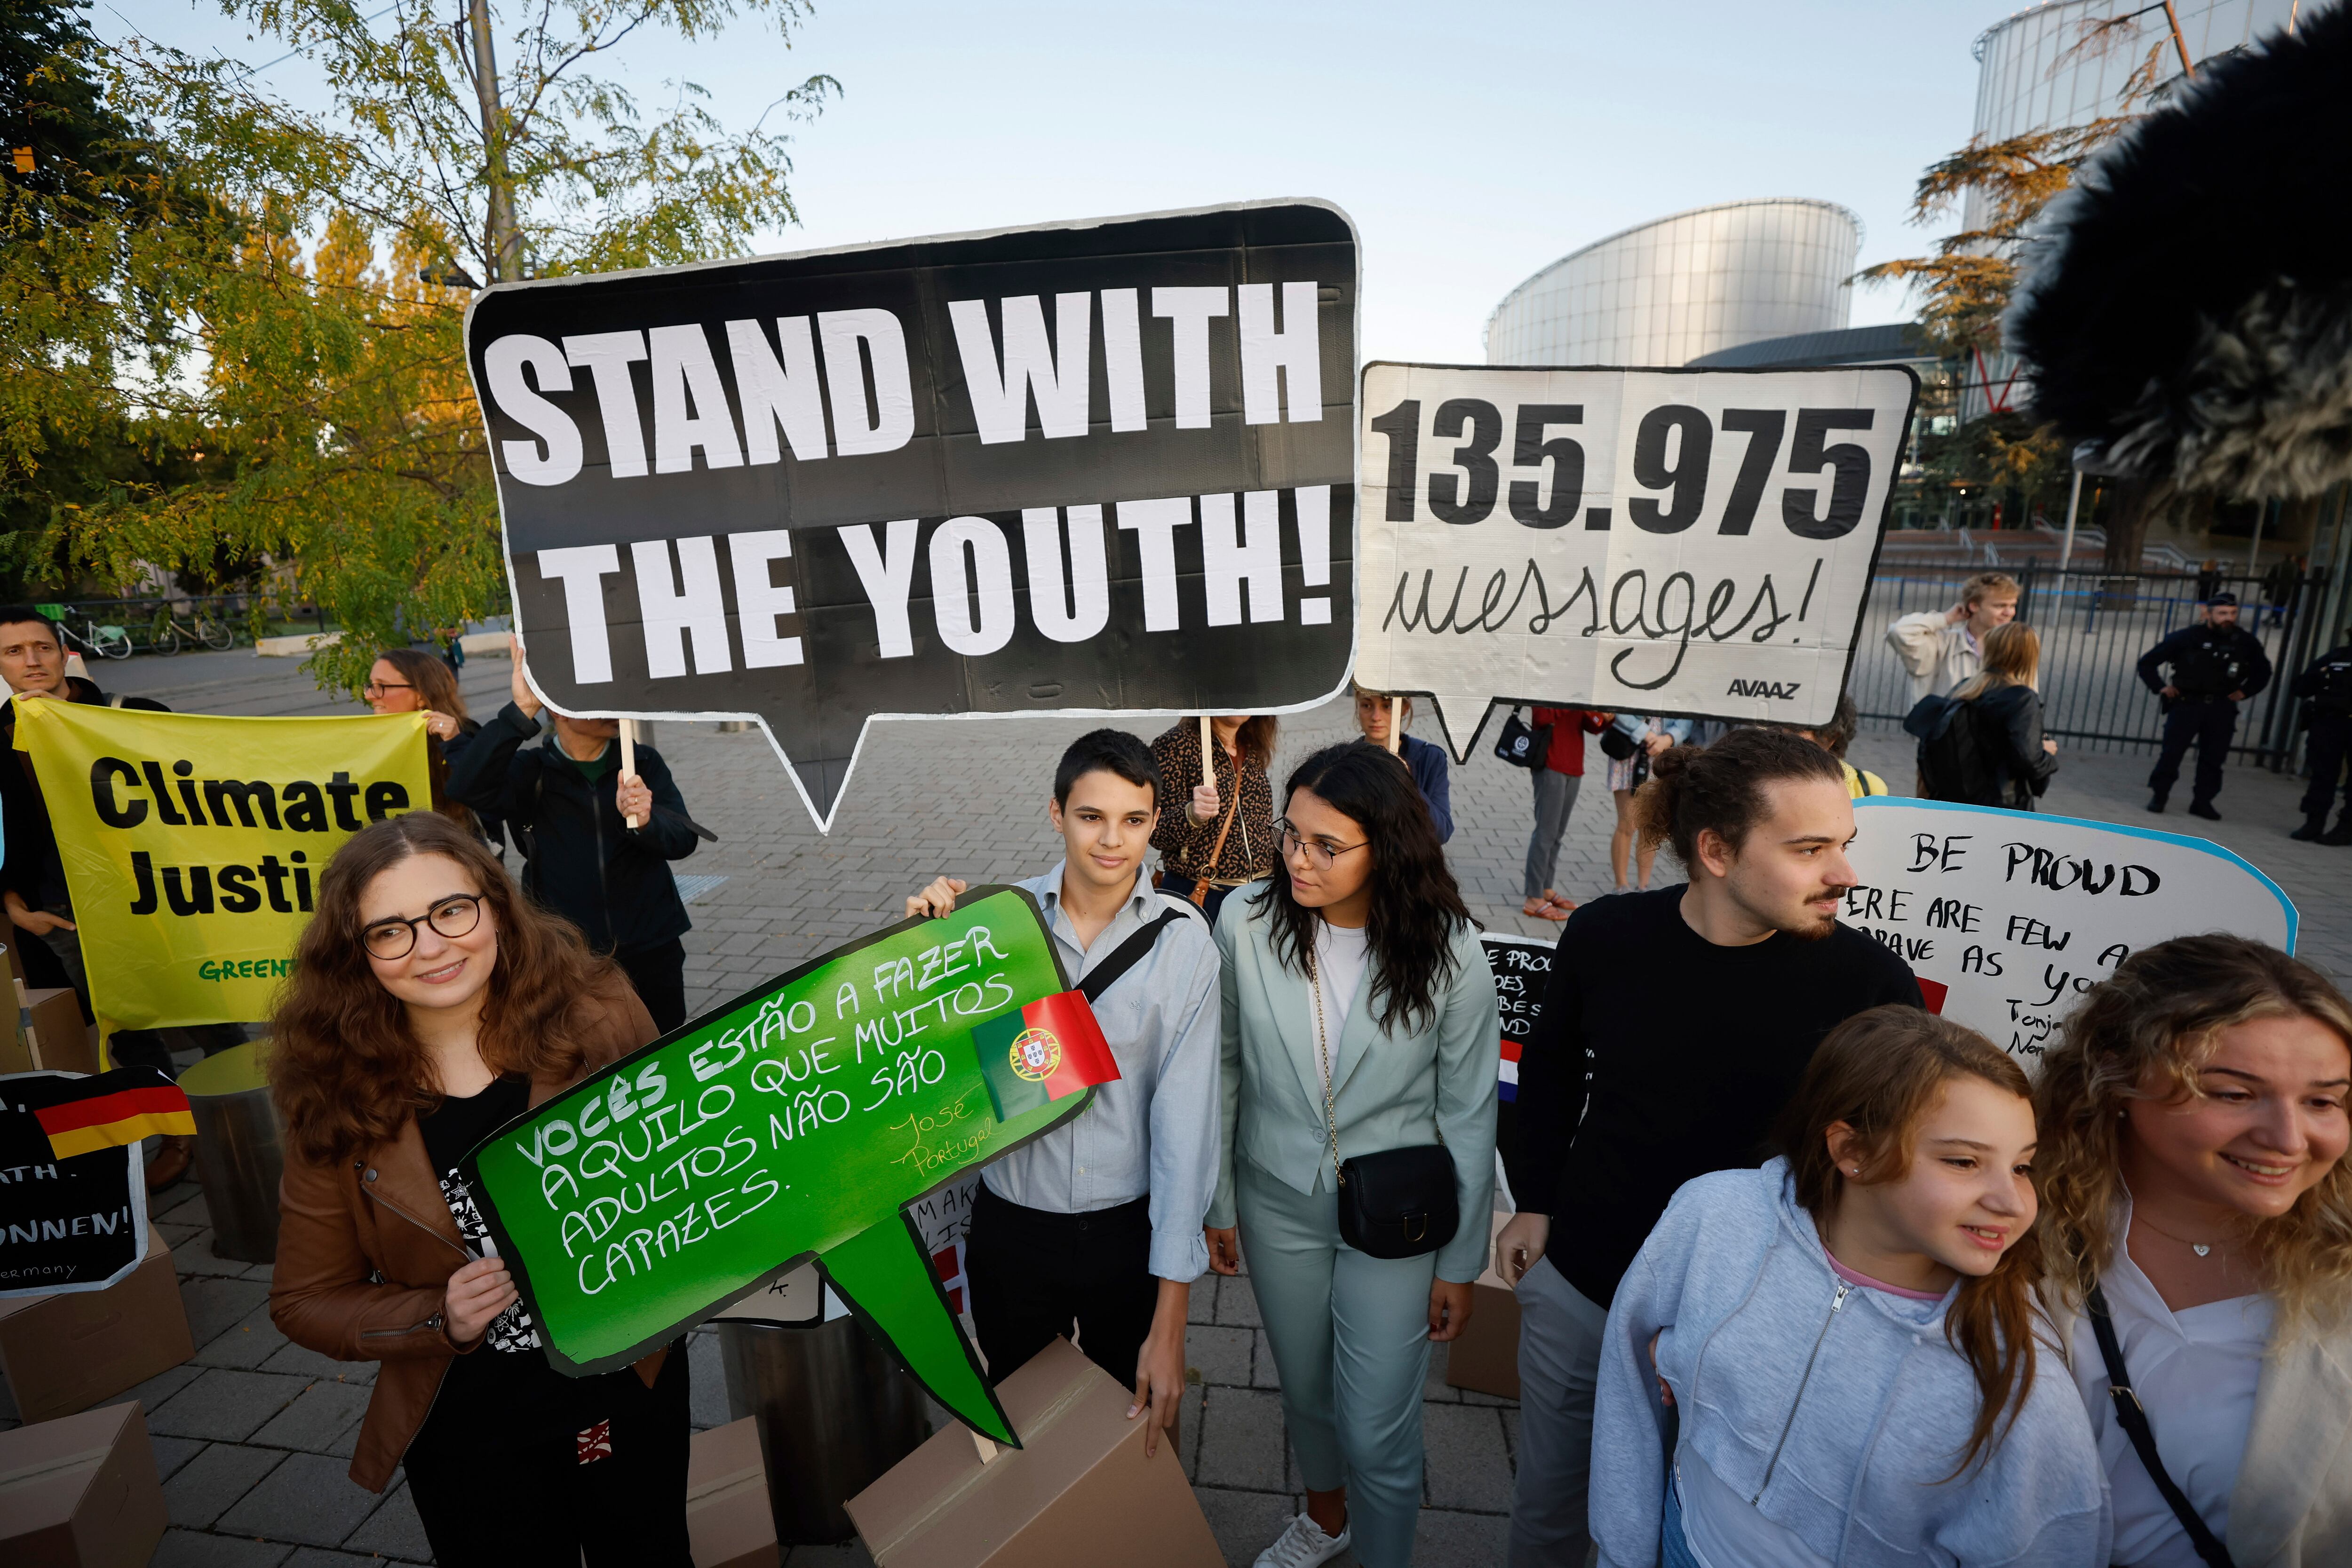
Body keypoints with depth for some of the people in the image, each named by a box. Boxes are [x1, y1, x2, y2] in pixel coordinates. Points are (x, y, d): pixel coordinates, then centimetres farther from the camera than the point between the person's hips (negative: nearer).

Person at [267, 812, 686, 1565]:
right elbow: (306, 1299, -2)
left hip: (630, 1381, 1)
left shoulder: (596, 1015, -17)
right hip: (467, 1426, 0)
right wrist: (439, 1318, -19)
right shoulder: (336, 1096, -13)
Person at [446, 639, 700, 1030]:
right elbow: (467, 787, -22)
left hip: (653, 954, 2)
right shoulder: (529, 773, -2)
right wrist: (521, 712, -28)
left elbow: (683, 840, -6)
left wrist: (646, 821, -28)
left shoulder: (643, 764, 3)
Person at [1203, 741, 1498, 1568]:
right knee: (1305, 1391, 25)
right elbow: (1223, 1071, -3)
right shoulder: (1247, 922, -16)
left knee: (1377, 1432, 8)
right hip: (1277, 1203, 3)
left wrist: (1461, 1262, -2)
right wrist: (1217, 1203, 5)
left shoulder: (1447, 951, -19)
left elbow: (1468, 1115, -8)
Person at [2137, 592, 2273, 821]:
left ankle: (2202, 802, 15)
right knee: (2172, 752, -6)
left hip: (2222, 709, 3)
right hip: (2186, 704, -3)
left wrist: (2244, 691, 9)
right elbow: (2147, 662, 0)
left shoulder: (2246, 642, 2)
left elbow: (2262, 671, 22)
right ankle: (2159, 796, 6)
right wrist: (2160, 687, -6)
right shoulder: (2187, 637, -8)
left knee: (2213, 758, 5)